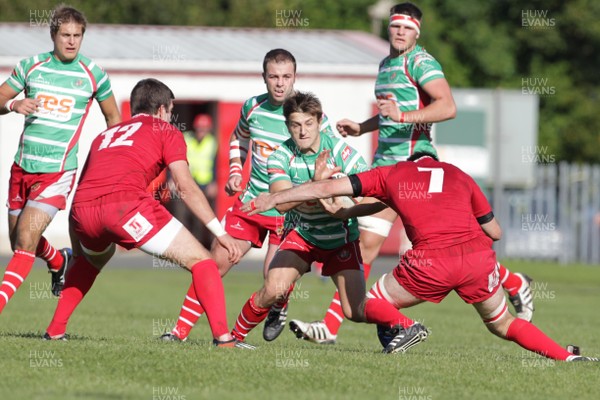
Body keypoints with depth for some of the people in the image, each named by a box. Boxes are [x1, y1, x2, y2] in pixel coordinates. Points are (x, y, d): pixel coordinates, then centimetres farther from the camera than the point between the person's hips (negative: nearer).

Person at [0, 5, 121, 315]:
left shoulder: (93, 75, -1)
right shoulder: (30, 66, 2)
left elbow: (113, 118, 13)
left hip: (57, 171, -4)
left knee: (25, 242, -15)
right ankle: (60, 261, 44)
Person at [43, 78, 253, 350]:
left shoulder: (104, 136, 36)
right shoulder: (165, 131, 20)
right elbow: (185, 187, 6)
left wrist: (76, 249, 45)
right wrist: (220, 233, 6)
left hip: (83, 208, 6)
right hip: (126, 202, -6)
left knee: (92, 258, 40)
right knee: (201, 261, 2)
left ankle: (55, 330, 35)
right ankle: (223, 337, -15)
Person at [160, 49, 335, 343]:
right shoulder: (253, 107, 0)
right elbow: (239, 139, 22)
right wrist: (235, 173, 9)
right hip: (251, 202, 4)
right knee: (215, 264, -2)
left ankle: (279, 309, 20)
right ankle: (181, 330, 6)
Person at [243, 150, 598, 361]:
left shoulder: (392, 174, 21)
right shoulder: (459, 175, 26)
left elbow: (328, 188, 20)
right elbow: (495, 231, 27)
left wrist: (274, 199, 29)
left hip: (431, 263, -3)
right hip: (478, 256, 3)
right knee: (503, 324, 23)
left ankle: (401, 328, -14)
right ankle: (568, 358, 9)